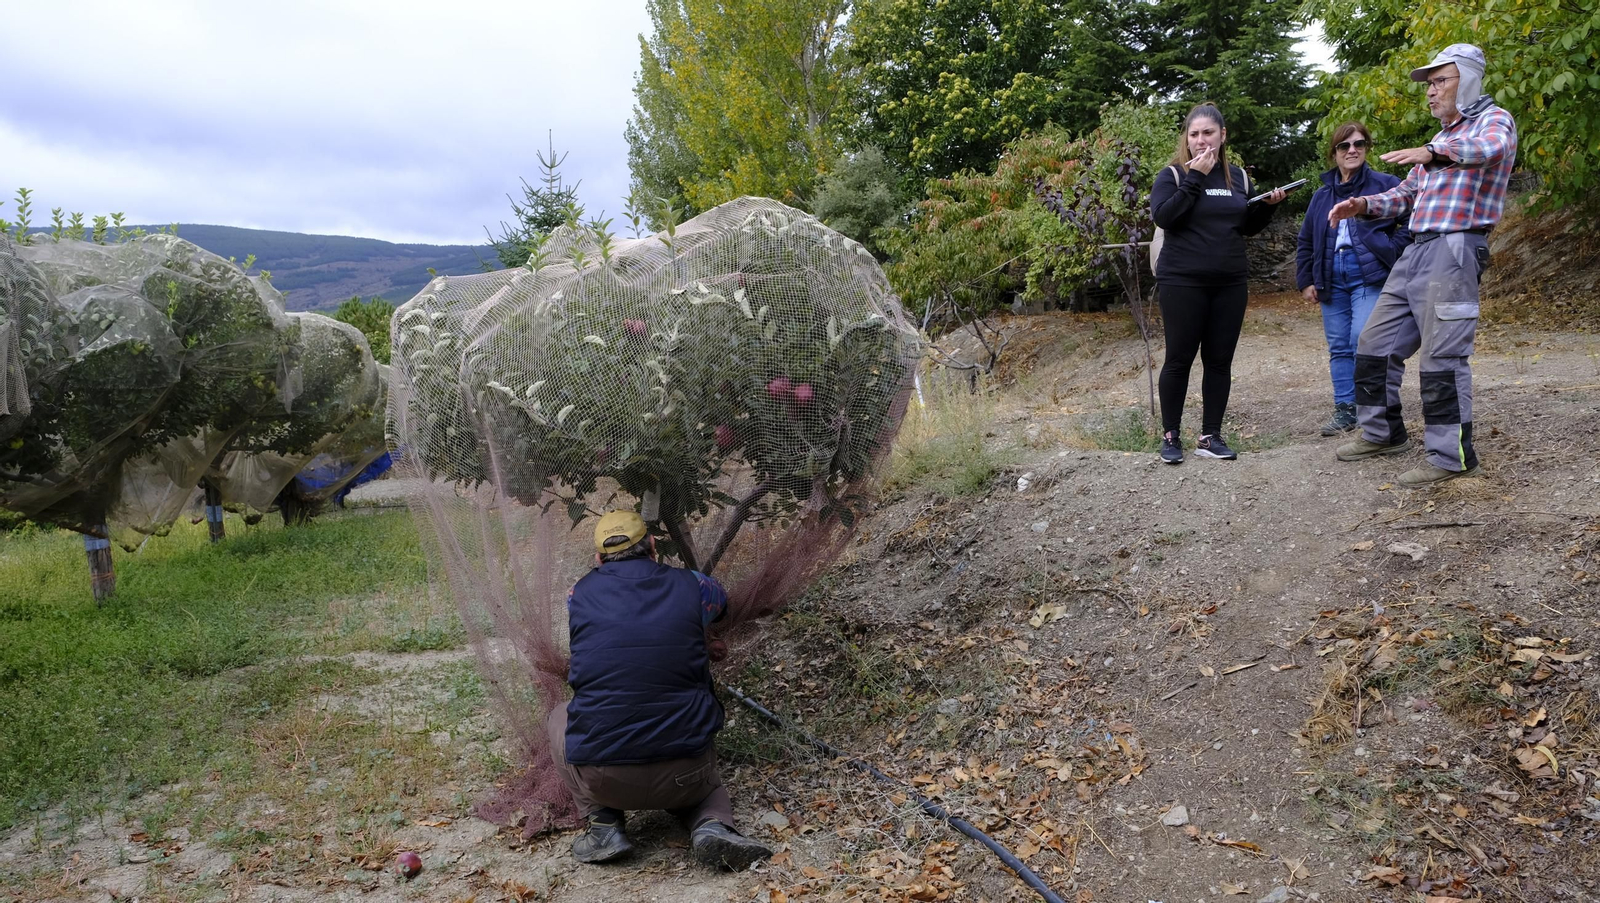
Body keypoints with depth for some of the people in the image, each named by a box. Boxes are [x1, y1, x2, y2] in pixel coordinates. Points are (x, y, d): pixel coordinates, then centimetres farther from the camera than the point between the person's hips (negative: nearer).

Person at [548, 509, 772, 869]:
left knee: (559, 716, 30)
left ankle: (602, 825, 14)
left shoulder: (580, 594, 2)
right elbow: (721, 601, 28)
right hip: (683, 777, 1)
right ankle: (712, 824, 2)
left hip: (601, 778, -1)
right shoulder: (691, 586, 1)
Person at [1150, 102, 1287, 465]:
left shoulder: (1238, 176, 12)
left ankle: (1210, 436, 11)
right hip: (1183, 282, -4)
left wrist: (1268, 206, 0)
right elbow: (1163, 218, -18)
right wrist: (1194, 178, -19)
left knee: (1220, 360, 5)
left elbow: (1248, 227, 18)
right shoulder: (1173, 175, -2)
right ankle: (1170, 435, 8)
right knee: (1179, 358, -2)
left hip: (1231, 283, 5)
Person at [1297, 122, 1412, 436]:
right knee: (1339, 347, 6)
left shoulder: (1385, 185, 1)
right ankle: (1345, 409, 12)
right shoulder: (1322, 195, 16)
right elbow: (1305, 242, 20)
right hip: (1331, 277, 5)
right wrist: (1305, 281, 14)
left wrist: (1391, 250, -11)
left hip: (1369, 274, -5)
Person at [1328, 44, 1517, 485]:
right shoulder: (1443, 136, 25)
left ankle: (1452, 456, -4)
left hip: (1454, 250, -9)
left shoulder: (1493, 120, -2)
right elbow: (1407, 193, 28)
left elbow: (1488, 147, -27)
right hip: (1416, 250, 9)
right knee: (1375, 343, 10)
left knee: (1442, 357, -11)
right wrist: (1364, 204, 8)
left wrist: (1433, 153, -46)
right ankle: (1383, 433, 24)